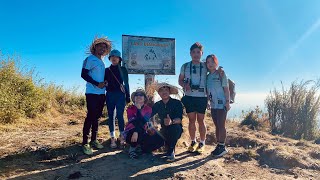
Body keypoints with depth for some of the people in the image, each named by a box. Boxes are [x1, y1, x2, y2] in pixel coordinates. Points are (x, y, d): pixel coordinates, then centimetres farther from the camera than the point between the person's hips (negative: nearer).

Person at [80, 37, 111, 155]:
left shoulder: (102, 61, 18)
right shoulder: (90, 59, -4)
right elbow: (84, 74, -13)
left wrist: (104, 83, 4)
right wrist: (97, 84, -18)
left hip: (101, 93, 7)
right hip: (92, 93, -7)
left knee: (97, 117, 10)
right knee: (90, 117, -9)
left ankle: (93, 140, 19)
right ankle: (85, 143, -3)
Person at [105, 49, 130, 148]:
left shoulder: (123, 70, 7)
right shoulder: (107, 70, 12)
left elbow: (126, 83, 6)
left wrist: (128, 96, 1)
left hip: (120, 95, -2)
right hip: (110, 95, 2)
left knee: (119, 115, -8)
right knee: (111, 116, 2)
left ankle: (122, 136, 2)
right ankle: (113, 138, 6)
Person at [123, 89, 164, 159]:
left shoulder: (148, 109, 0)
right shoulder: (130, 109, -4)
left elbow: (145, 122, -17)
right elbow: (132, 121, -20)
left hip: (143, 133, 3)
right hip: (130, 133, -3)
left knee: (160, 140, -18)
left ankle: (140, 149, 5)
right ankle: (133, 147, -4)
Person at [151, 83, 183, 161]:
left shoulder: (177, 103, -12)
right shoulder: (157, 105, 1)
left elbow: (179, 119, -24)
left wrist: (171, 122, -46)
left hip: (176, 130, -4)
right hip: (164, 131, 4)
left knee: (174, 127, -37)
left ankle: (171, 151, -16)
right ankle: (168, 145, 12)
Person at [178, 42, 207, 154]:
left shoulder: (205, 66, 5)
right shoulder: (185, 66, 7)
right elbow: (180, 80, 10)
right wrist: (185, 85, -8)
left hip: (202, 96, -1)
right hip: (189, 96, 1)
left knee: (201, 120, 2)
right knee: (191, 119, 5)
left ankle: (202, 143, 14)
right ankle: (193, 142, 19)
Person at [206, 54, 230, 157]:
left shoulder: (221, 74, -4)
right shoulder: (208, 77, 11)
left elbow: (226, 89, -8)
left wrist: (228, 101, -13)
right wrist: (207, 101, 8)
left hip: (221, 104, -6)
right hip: (213, 105, 6)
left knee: (221, 126, -3)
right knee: (217, 126, 11)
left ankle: (222, 147, 5)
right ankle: (219, 146, 20)